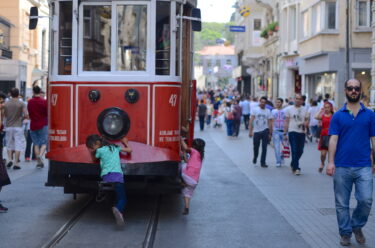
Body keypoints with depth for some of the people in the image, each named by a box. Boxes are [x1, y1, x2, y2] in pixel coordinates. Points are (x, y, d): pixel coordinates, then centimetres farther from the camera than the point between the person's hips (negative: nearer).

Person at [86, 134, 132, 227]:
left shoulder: (99, 151, 11)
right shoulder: (115, 147, 22)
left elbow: (94, 159, 29)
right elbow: (129, 150, 30)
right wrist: (125, 142, 46)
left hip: (106, 176, -1)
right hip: (117, 175, 1)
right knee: (122, 198, -9)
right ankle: (118, 209, -37)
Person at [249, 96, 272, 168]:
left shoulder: (268, 111, 4)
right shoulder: (254, 110, 0)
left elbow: (269, 123, 5)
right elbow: (251, 121, -5)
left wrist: (270, 133, 1)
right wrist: (250, 131, -12)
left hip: (265, 131, 0)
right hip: (256, 131, 0)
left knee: (264, 148, -4)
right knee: (256, 147, 11)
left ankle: (263, 162, 3)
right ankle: (255, 157, 39)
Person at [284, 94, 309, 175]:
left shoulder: (305, 110, 11)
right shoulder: (289, 109, 5)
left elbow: (307, 120, 12)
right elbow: (286, 122, 5)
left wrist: (305, 123, -12)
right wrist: (285, 133, -1)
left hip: (302, 132, 3)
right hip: (292, 132, -3)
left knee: (300, 151, 8)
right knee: (294, 151, -8)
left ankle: (293, 164, 30)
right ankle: (296, 168, -6)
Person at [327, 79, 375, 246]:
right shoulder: (338, 116, 4)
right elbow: (333, 139, -1)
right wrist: (330, 162, -12)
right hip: (342, 167, 0)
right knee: (342, 204, 6)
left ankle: (357, 226, 15)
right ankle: (345, 233, 20)